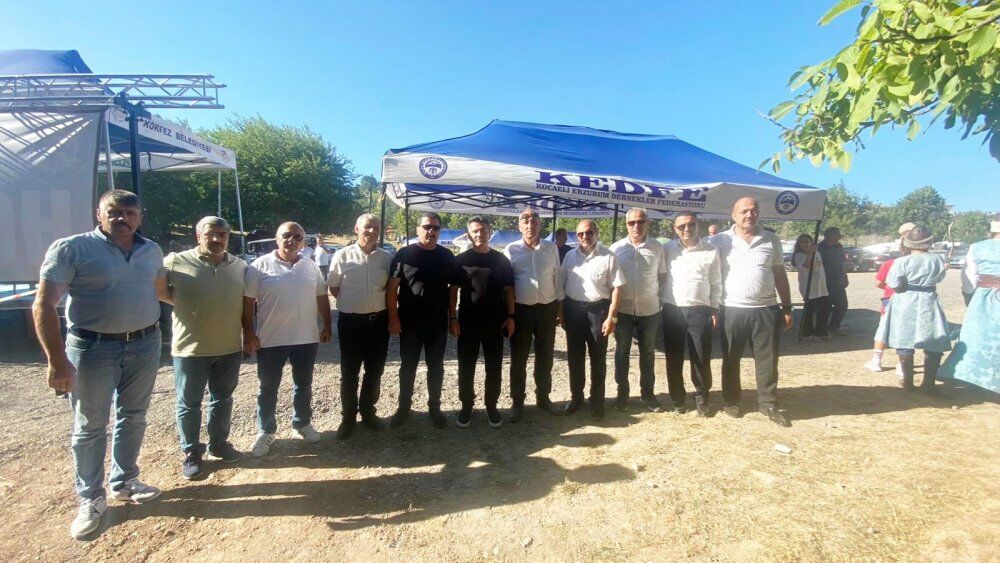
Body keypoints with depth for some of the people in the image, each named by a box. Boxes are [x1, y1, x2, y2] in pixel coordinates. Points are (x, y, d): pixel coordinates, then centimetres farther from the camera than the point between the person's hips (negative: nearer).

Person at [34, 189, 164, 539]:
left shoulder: (152, 252, 4)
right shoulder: (71, 249, -10)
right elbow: (44, 305, -13)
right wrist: (57, 360, -16)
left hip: (145, 345, 5)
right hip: (93, 347, -4)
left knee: (133, 418, 16)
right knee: (90, 426, 8)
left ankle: (124, 483, 34)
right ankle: (91, 500, 24)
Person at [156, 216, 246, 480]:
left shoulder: (240, 266, 4)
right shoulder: (176, 261, -6)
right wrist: (181, 303, -4)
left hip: (230, 348, 3)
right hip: (190, 349, -3)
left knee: (222, 400, 17)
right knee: (189, 404, 9)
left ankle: (219, 443, 33)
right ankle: (191, 453, 25)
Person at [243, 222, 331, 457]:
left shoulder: (311, 266, 4)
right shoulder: (260, 266, -6)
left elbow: (322, 298, 10)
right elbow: (247, 302, -6)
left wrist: (327, 326, 8)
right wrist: (248, 333, -9)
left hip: (307, 338, 3)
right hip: (270, 340, -3)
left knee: (303, 385, 15)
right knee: (268, 388, 11)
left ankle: (301, 424, 33)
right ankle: (266, 431, 27)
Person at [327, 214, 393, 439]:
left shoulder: (388, 258, 1)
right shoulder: (342, 255, -5)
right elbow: (333, 287, 4)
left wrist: (391, 315, 3)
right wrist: (351, 303, -1)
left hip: (379, 321, 2)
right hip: (350, 321, -2)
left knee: (374, 371, 14)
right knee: (349, 372, 8)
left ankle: (368, 411, 32)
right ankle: (348, 417, 24)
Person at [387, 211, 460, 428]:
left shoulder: (446, 256, 4)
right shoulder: (404, 254, -5)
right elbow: (392, 287, -6)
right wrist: (393, 317, -11)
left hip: (438, 323, 2)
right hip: (409, 322, -2)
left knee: (436, 367, 12)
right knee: (408, 366, 11)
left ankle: (434, 407, 27)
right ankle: (404, 407, 27)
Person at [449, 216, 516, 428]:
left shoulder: (501, 260, 4)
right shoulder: (461, 260, 2)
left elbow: (508, 290, 6)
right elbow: (453, 290, 2)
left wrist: (510, 317, -2)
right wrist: (452, 318, -6)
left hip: (495, 322, 1)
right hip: (467, 322, 0)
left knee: (494, 367, 9)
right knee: (466, 367, 7)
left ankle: (491, 406, 24)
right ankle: (466, 406, 22)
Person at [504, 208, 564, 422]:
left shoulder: (552, 248, 4)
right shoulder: (511, 250, -2)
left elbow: (557, 278, 9)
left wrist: (560, 306, 8)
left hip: (547, 308, 2)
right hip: (521, 309, -2)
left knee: (545, 356, 12)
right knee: (518, 358, 6)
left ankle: (543, 397, 29)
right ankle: (517, 402, 20)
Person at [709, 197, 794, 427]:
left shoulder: (772, 240, 7)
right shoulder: (720, 241, -1)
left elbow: (780, 275, 11)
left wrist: (787, 308, 8)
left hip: (766, 310, 2)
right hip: (732, 310, -2)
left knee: (768, 361, 7)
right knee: (731, 360, 9)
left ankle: (769, 404, 21)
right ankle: (730, 401, 24)